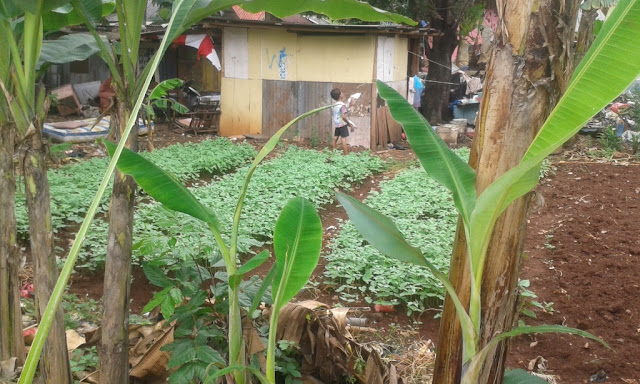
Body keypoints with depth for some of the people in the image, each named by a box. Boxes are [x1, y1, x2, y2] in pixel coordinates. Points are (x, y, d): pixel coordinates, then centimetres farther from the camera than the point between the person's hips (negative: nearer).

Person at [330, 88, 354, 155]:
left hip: (336, 124, 7)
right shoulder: (342, 105, -14)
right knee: (343, 139, -8)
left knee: (335, 138, 13)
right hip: (342, 124, -7)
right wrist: (349, 123, -11)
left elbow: (332, 116, 13)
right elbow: (343, 116, -20)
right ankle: (346, 154, -8)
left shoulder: (334, 106, 9)